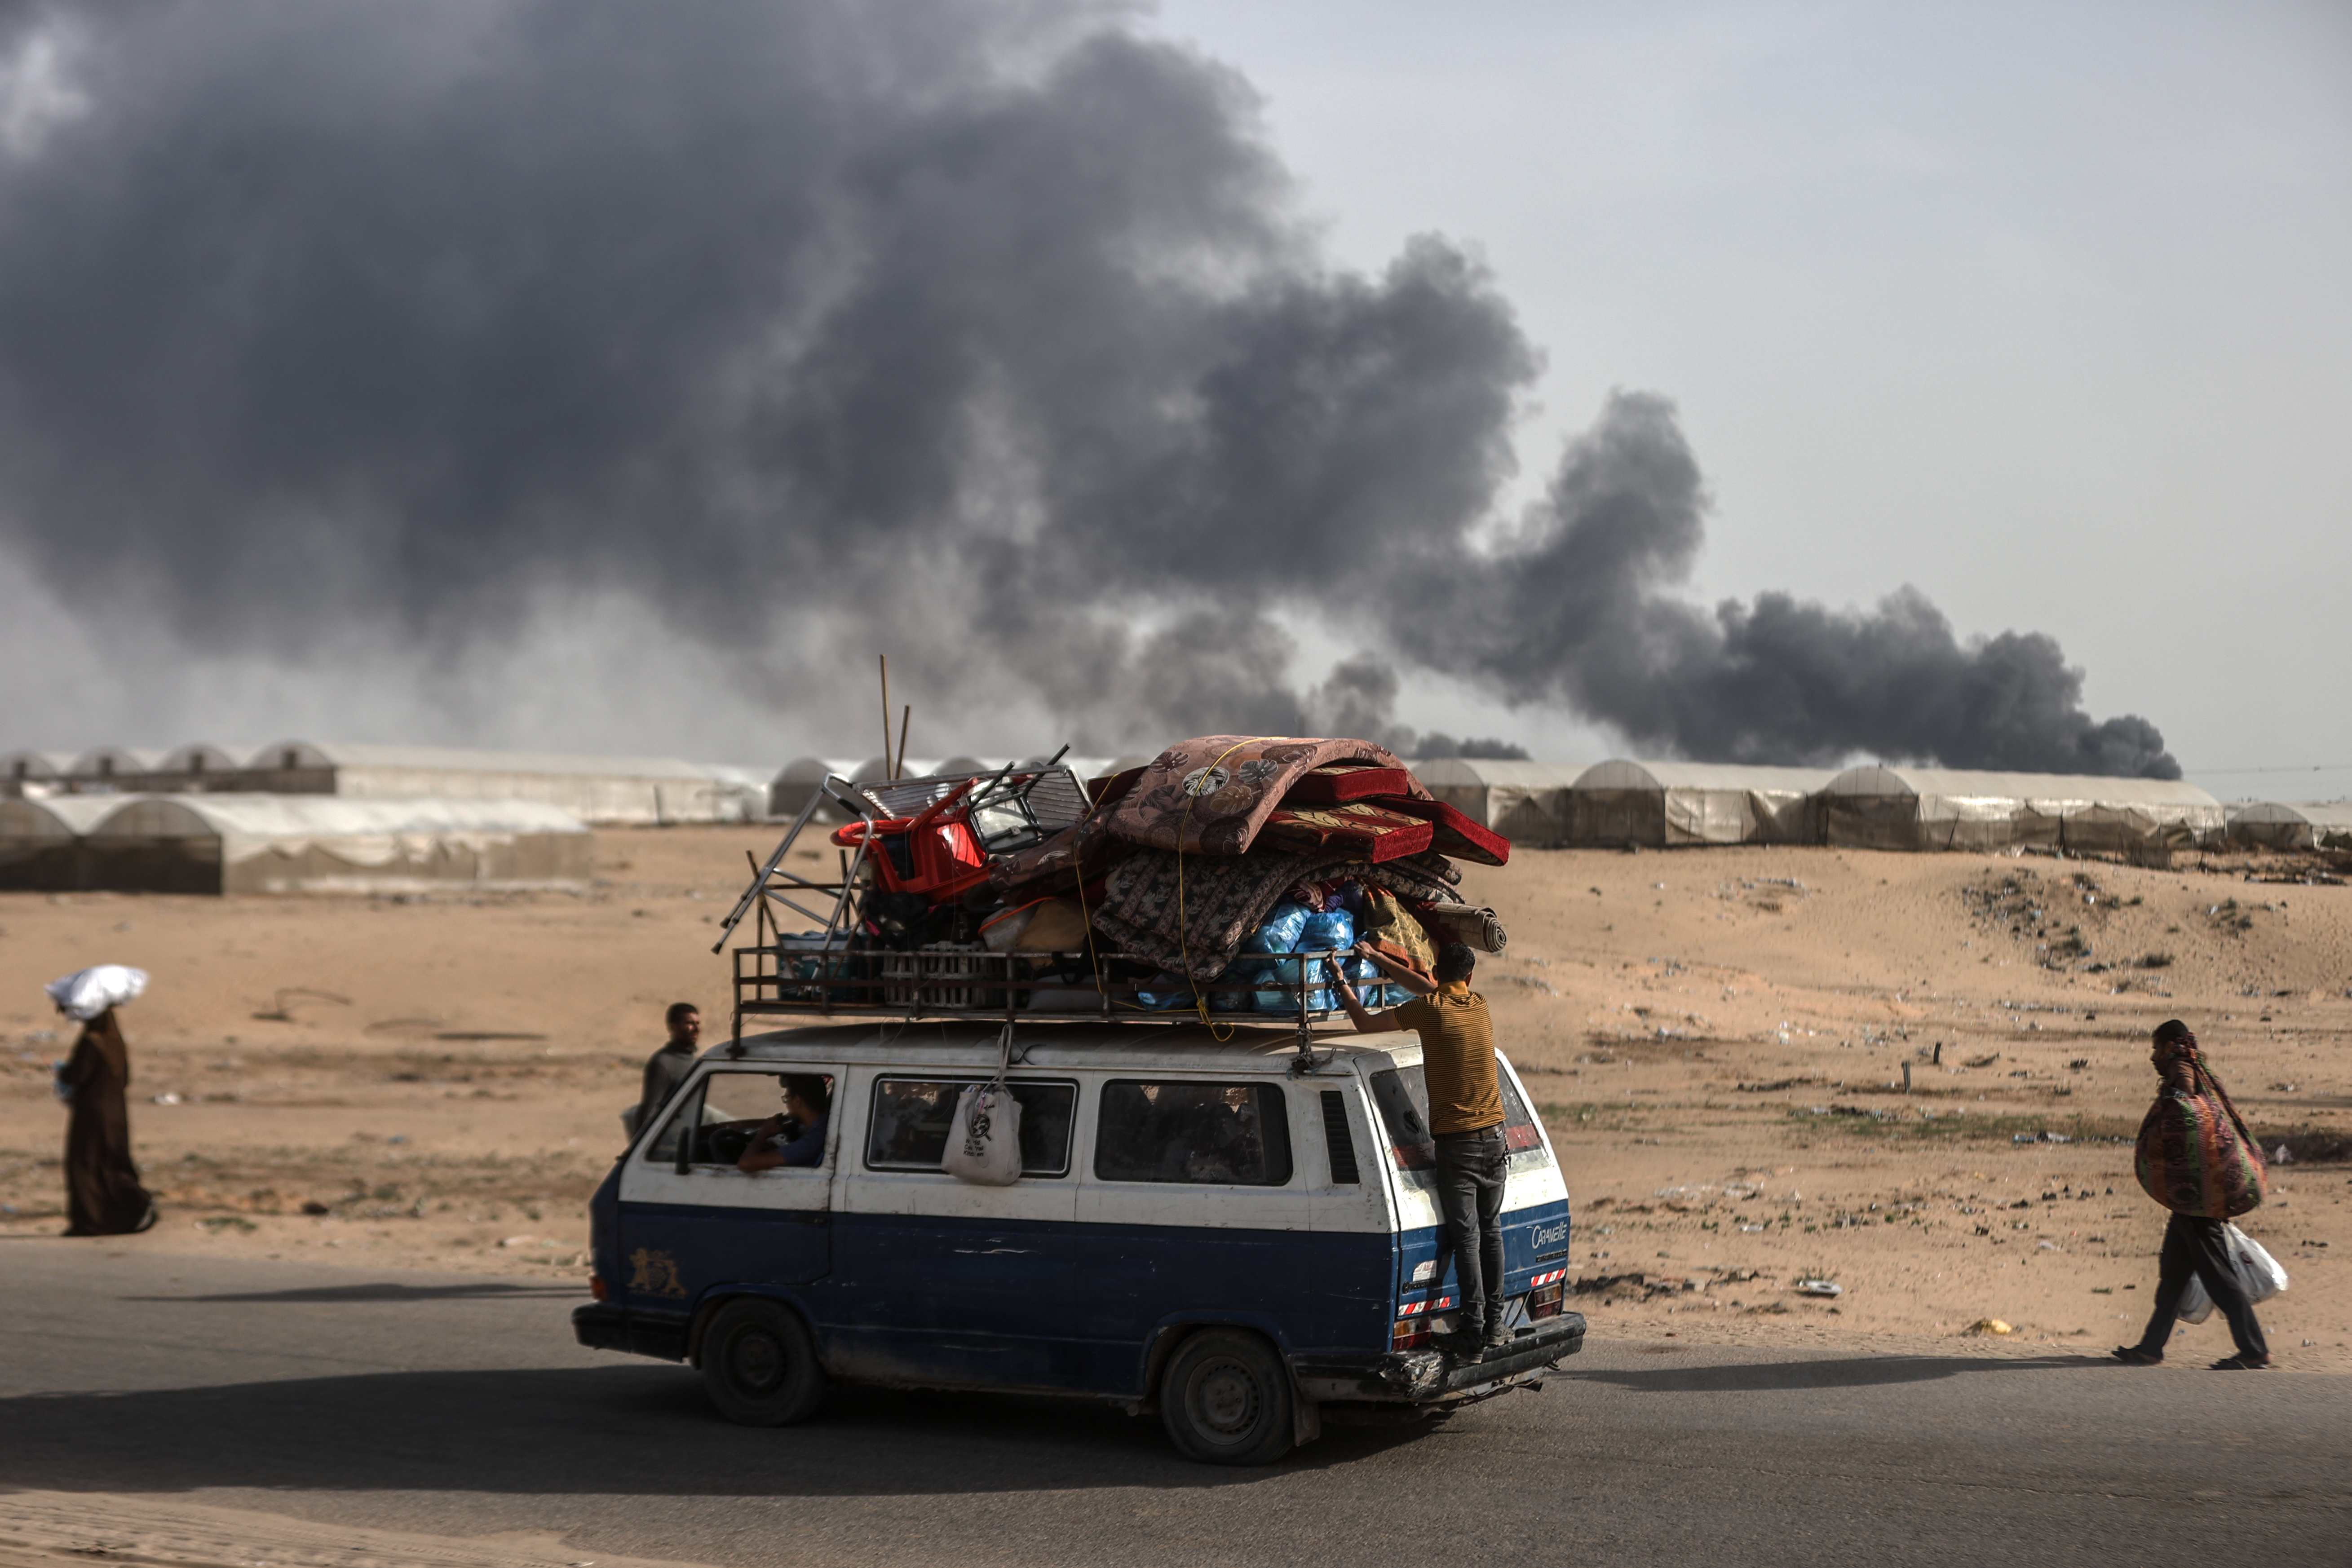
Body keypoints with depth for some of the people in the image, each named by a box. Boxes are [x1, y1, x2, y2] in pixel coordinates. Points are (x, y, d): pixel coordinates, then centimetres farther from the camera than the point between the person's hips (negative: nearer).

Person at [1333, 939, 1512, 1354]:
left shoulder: (1430, 1009, -8)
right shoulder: (1480, 1006, 8)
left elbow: (1366, 1023, -1)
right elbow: (1430, 990, 25)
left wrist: (1343, 984, 15)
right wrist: (1378, 957, 30)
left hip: (1456, 1141, -5)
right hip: (1493, 1137, 5)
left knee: (1466, 1237, -3)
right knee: (1491, 1231, 12)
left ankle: (1473, 1328, -3)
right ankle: (1495, 1325, 12)